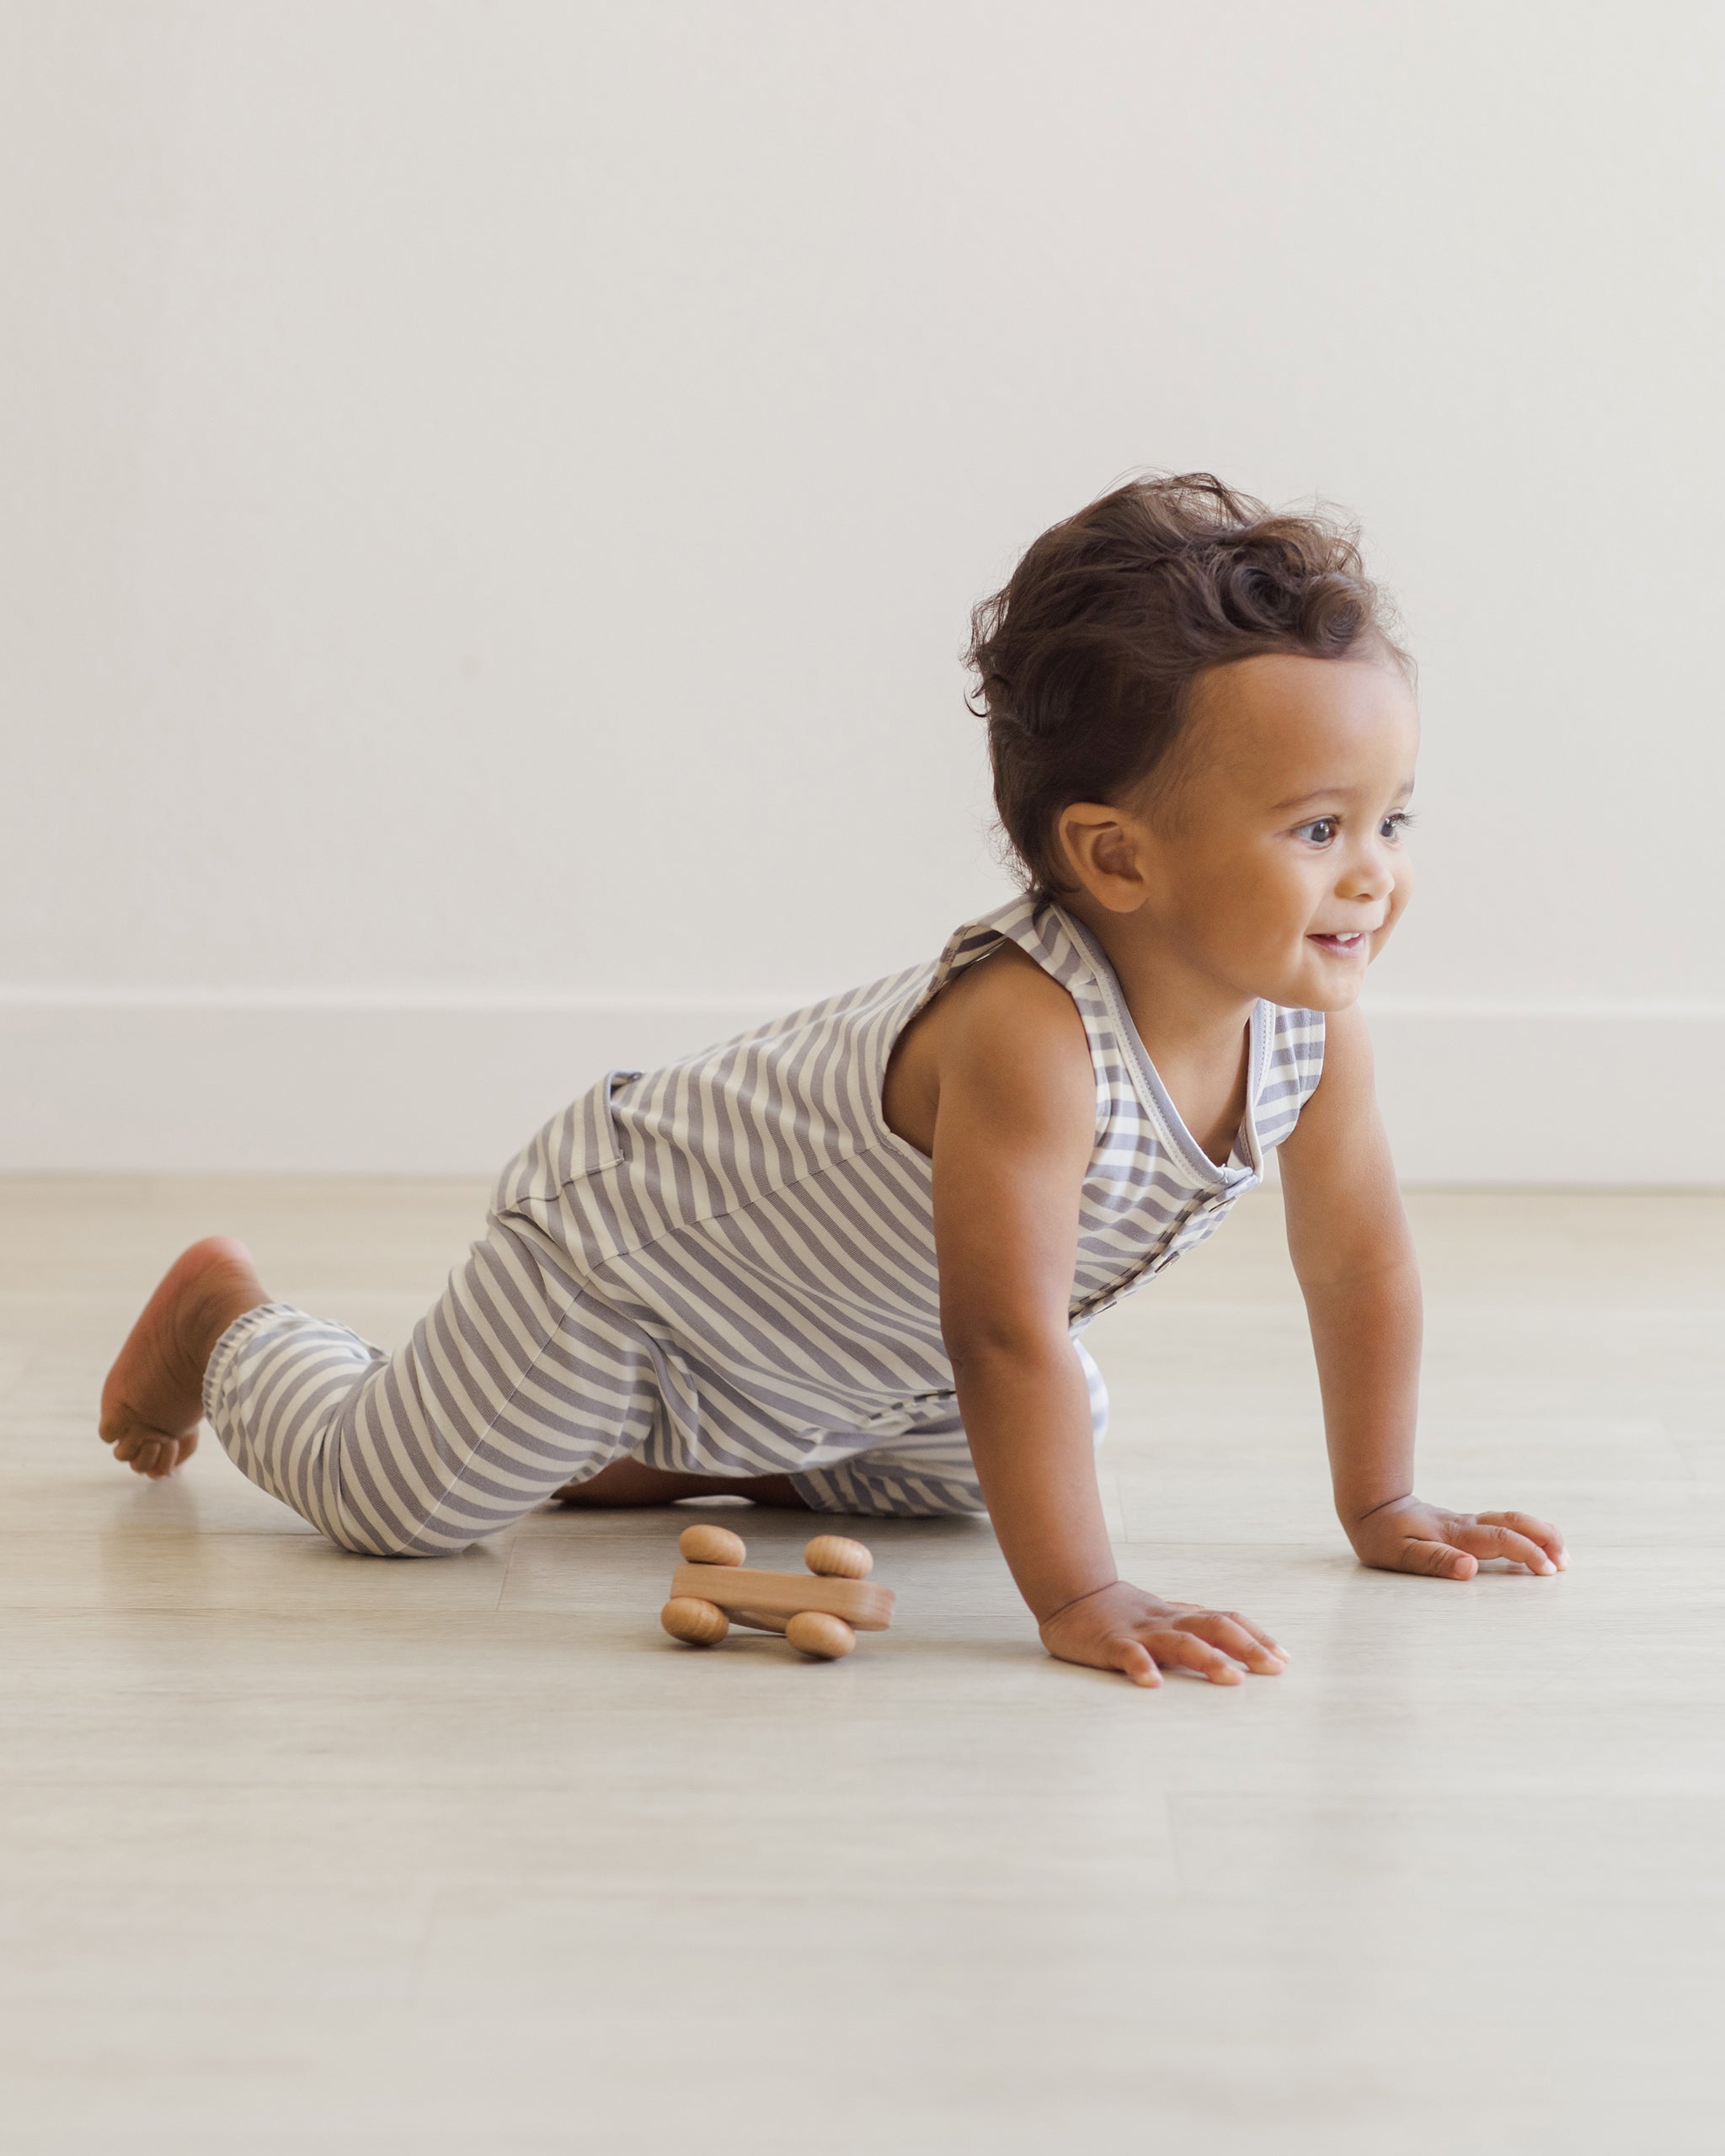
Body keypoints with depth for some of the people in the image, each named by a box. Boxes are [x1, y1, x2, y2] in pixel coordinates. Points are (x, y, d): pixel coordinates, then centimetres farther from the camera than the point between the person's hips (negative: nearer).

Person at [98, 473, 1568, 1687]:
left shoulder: (1310, 1010, -19)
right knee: (394, 1496, -4)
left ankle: (676, 1455, 31)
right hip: (632, 1235, -8)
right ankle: (226, 1324, 28)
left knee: (1011, 1462, 24)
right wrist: (1077, 1599, -44)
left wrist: (1383, 1508, -3)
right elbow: (1006, 1335, -44)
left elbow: (1360, 1256, -7)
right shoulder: (1028, 1035, -44)